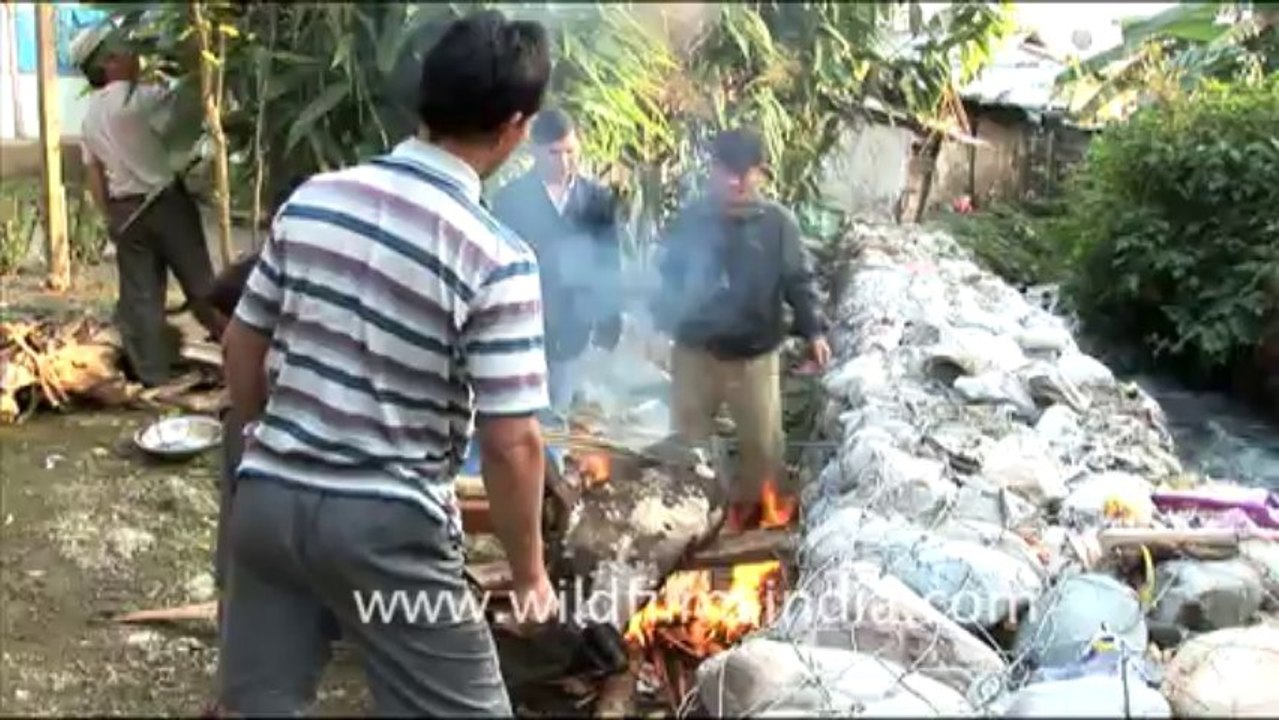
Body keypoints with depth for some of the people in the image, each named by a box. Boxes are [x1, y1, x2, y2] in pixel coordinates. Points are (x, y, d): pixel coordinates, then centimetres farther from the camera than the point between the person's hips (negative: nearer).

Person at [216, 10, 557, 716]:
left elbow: (242, 346, 9)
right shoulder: (495, 259, -16)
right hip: (384, 524, -5)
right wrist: (529, 571, -2)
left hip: (266, 498, 6)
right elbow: (511, 444, -16)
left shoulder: (311, 199, 1)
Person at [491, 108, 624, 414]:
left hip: (571, 331, 2)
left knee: (557, 414, 9)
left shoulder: (598, 197, 2)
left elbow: (609, 265, 6)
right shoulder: (509, 198, -3)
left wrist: (608, 325, 2)